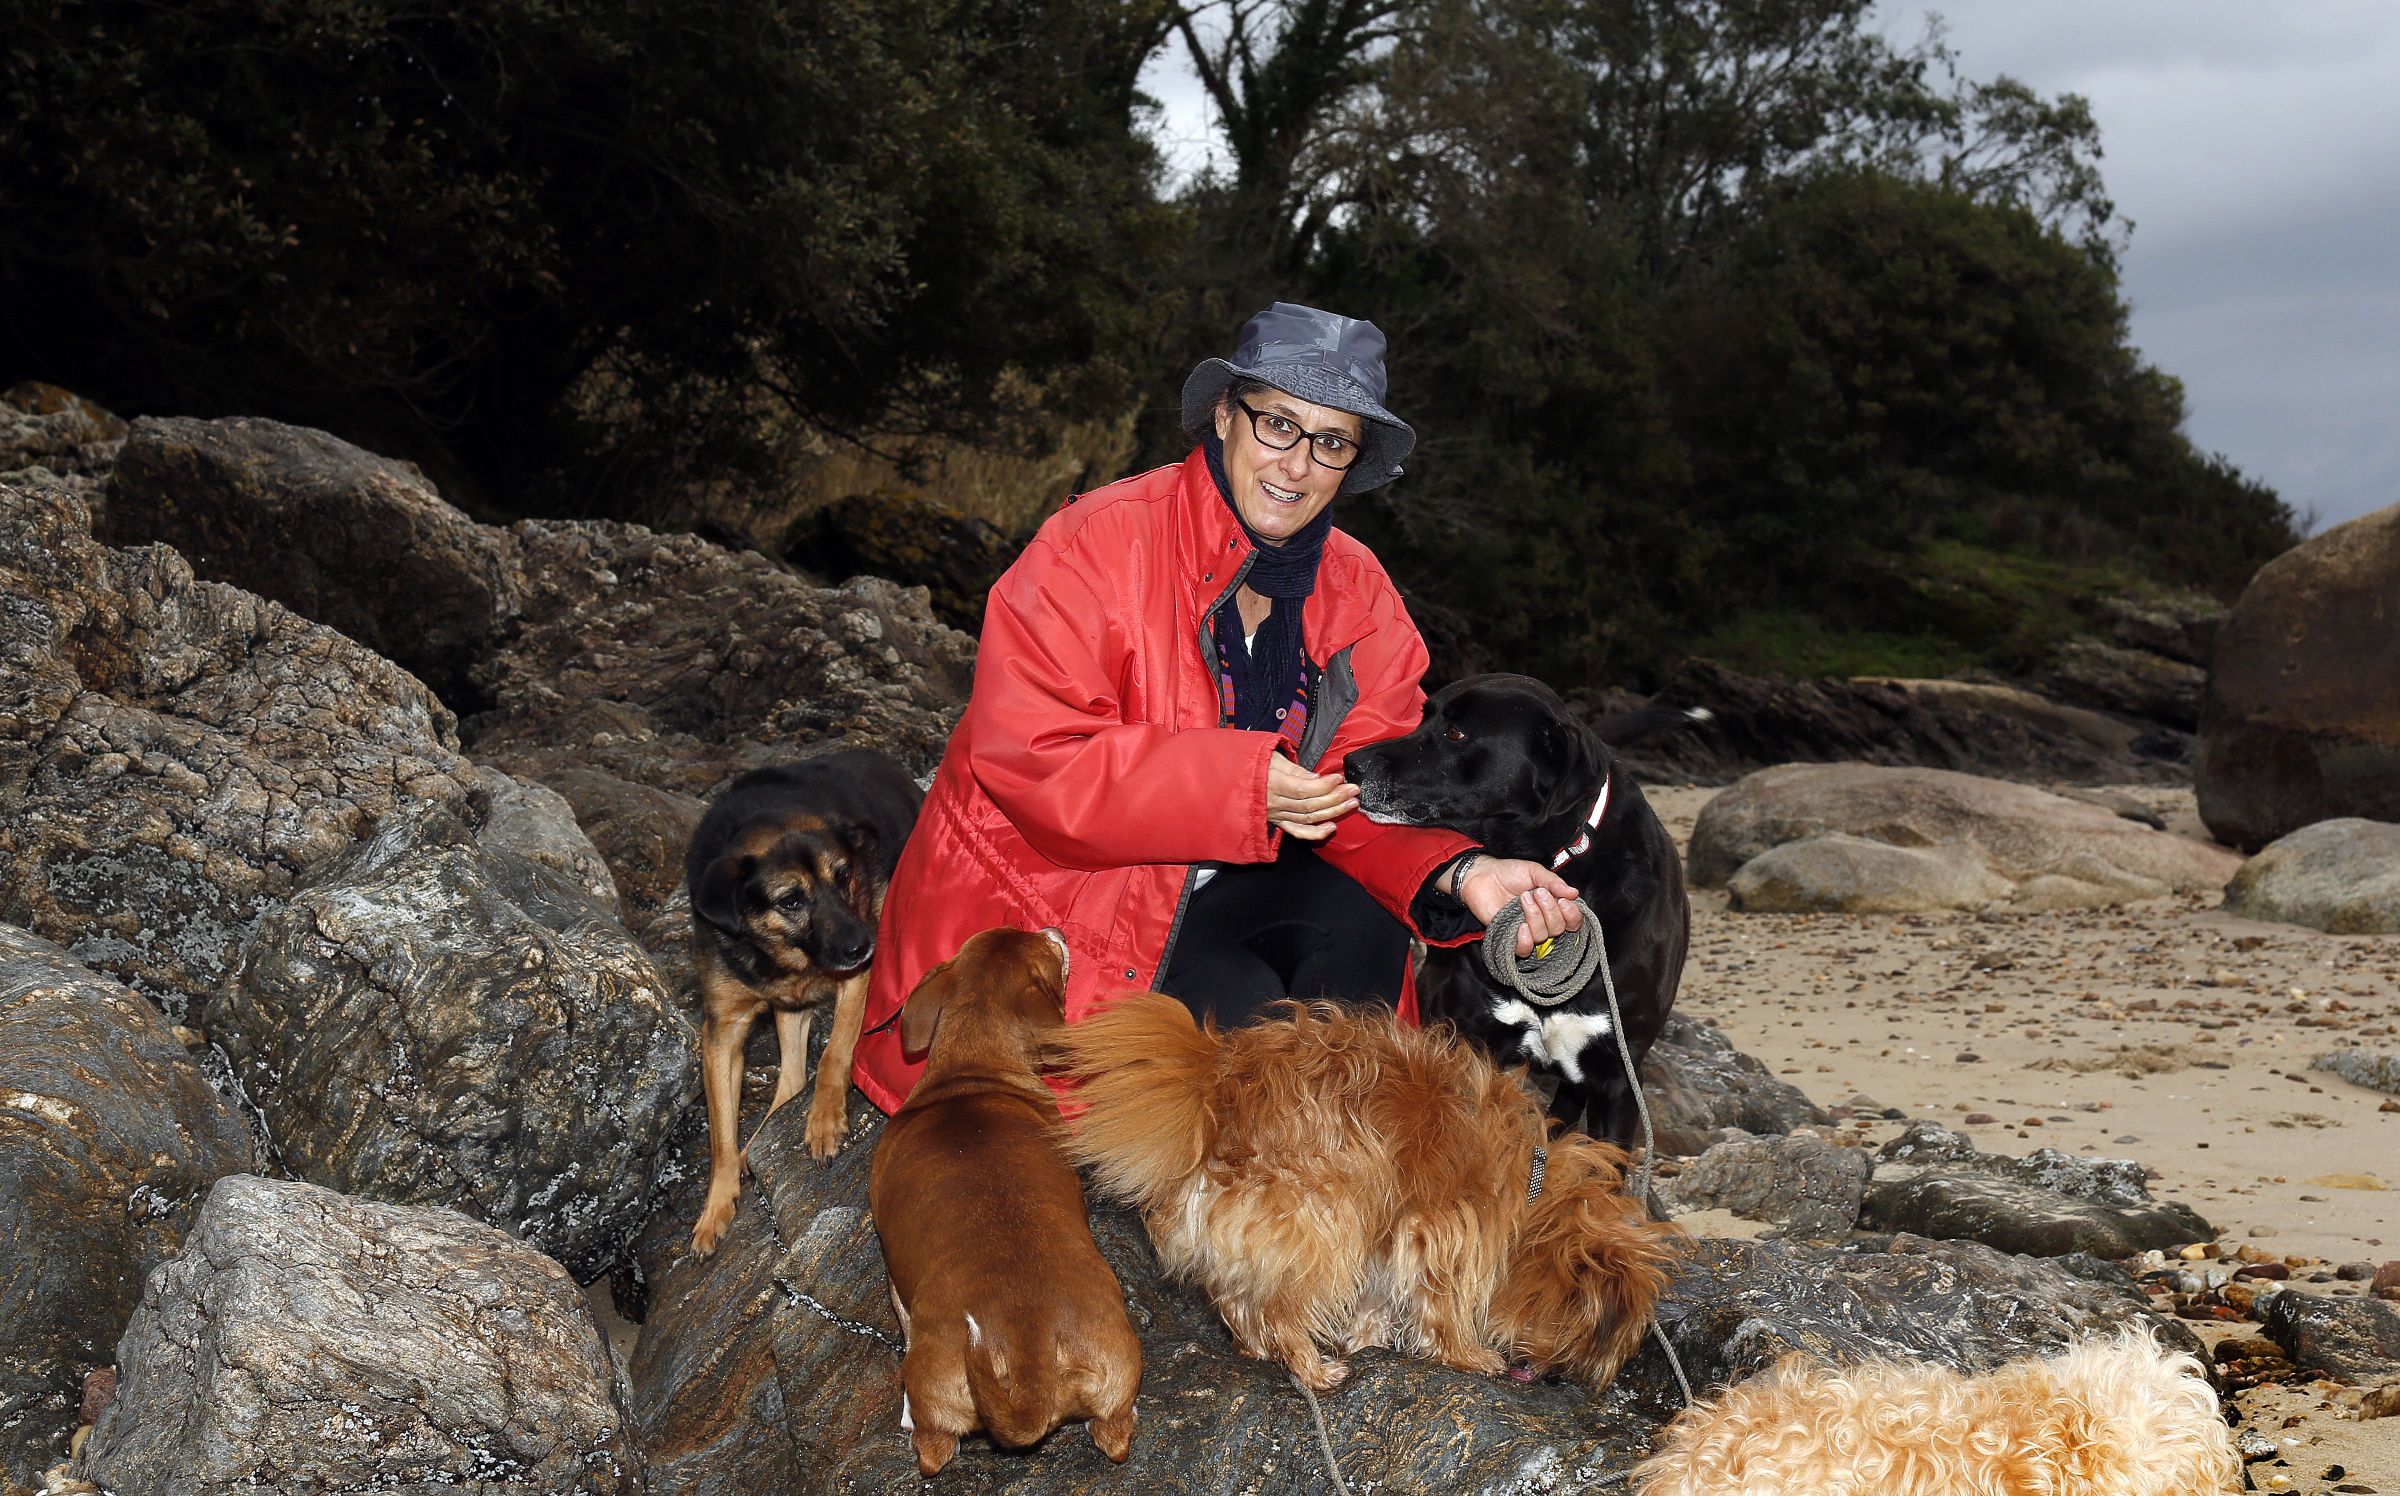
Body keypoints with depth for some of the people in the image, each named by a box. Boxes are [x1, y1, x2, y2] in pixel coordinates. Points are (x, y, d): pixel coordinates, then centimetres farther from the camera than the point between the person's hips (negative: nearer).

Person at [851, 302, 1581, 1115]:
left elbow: (1366, 791, -5)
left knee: (1362, 926, -20)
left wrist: (1460, 875, -27)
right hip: (1044, 897, -5)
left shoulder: (1356, 591, 0)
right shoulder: (1096, 545, -19)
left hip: (1206, 891, 6)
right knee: (1242, 1017, -25)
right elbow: (1029, 760, -25)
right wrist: (1238, 785, -33)